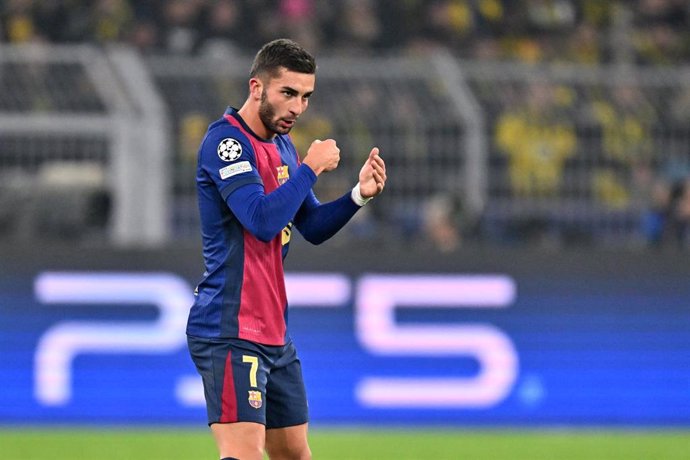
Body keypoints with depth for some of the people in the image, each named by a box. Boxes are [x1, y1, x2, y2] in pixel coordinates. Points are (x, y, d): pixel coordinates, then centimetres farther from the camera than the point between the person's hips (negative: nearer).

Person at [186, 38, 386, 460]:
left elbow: (313, 227, 18)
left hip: (273, 330, 10)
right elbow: (263, 220, -26)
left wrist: (359, 194, 2)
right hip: (231, 333, -10)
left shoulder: (283, 145, 15)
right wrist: (312, 167, -15)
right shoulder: (226, 140, -14)